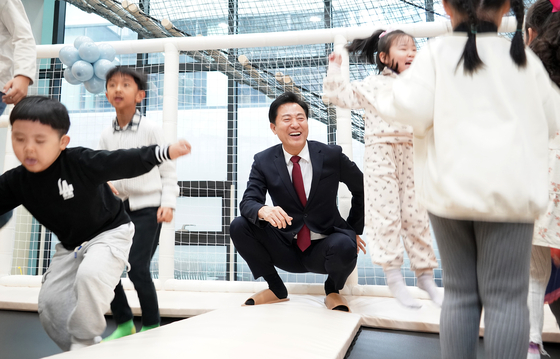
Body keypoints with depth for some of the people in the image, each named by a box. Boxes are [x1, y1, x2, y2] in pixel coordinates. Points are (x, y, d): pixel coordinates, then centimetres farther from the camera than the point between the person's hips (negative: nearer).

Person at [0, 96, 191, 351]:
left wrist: (165, 152, -36)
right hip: (70, 245, 7)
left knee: (90, 275, -33)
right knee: (50, 301, 3)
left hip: (110, 232, -6)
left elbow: (125, 163, -28)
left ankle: (84, 344, -10)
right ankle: (78, 349, 23)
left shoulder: (81, 162, -26)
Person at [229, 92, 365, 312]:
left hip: (324, 248, -2)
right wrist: (263, 210, -37)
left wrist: (355, 230, 6)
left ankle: (333, 291, 3)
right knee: (239, 226, -19)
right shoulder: (263, 162, -4)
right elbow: (248, 202, -13)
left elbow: (362, 188, 6)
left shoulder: (331, 156, -8)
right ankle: (276, 289, 3)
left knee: (344, 247, -36)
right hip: (287, 248, 2)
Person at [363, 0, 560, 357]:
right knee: (506, 297, 5)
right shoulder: (523, 58, 5)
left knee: (460, 293, 12)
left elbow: (414, 110, -10)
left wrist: (386, 98, 9)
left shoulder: (436, 52, 0)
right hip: (508, 192, 0)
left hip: (450, 189, 1)